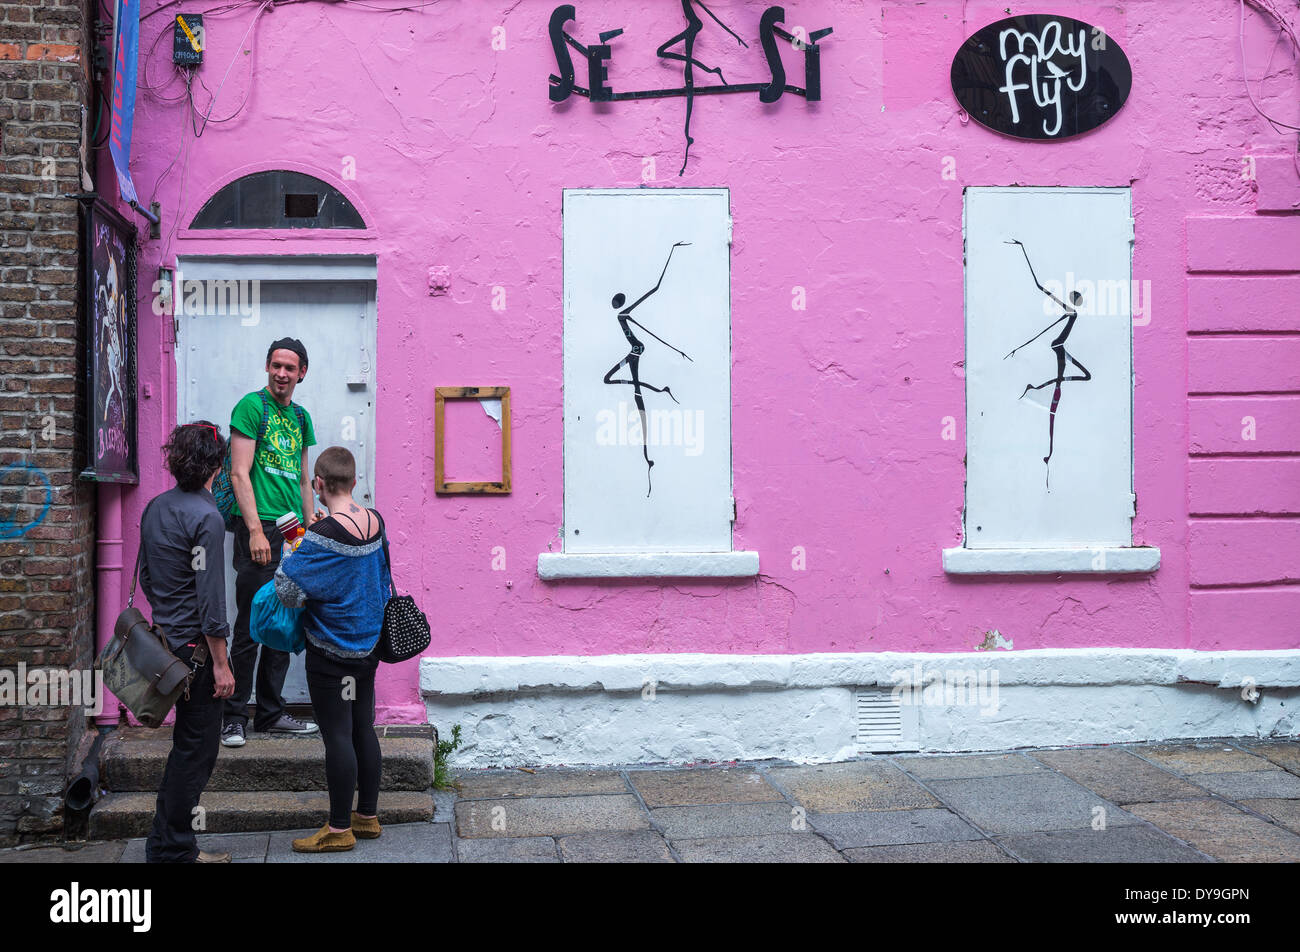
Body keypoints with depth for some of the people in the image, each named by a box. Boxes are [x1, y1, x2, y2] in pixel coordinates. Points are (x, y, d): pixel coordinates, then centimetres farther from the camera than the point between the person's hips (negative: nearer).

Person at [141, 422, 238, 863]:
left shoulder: (155, 508, 7)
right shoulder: (206, 518, -18)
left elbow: (146, 578, 17)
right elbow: (210, 599, -20)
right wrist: (221, 664, -16)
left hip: (166, 639, 9)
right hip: (195, 645, -9)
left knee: (188, 743, 18)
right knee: (196, 747, 1)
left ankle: (166, 842, 23)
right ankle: (173, 849, 7)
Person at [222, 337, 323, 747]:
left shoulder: (301, 417, 17)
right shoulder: (251, 406, -5)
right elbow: (240, 474, -11)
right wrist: (255, 530, -17)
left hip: (293, 531, 7)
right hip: (260, 526, -7)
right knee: (250, 627, -6)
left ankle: (271, 713, 19)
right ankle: (234, 717, 2)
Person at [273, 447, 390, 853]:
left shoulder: (323, 535, -21)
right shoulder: (376, 522, 1)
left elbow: (288, 592, -21)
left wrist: (290, 556, -5)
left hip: (331, 653, -7)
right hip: (368, 645, 7)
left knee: (337, 735, 0)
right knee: (363, 729, 15)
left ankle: (339, 829, 7)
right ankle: (368, 816, 25)